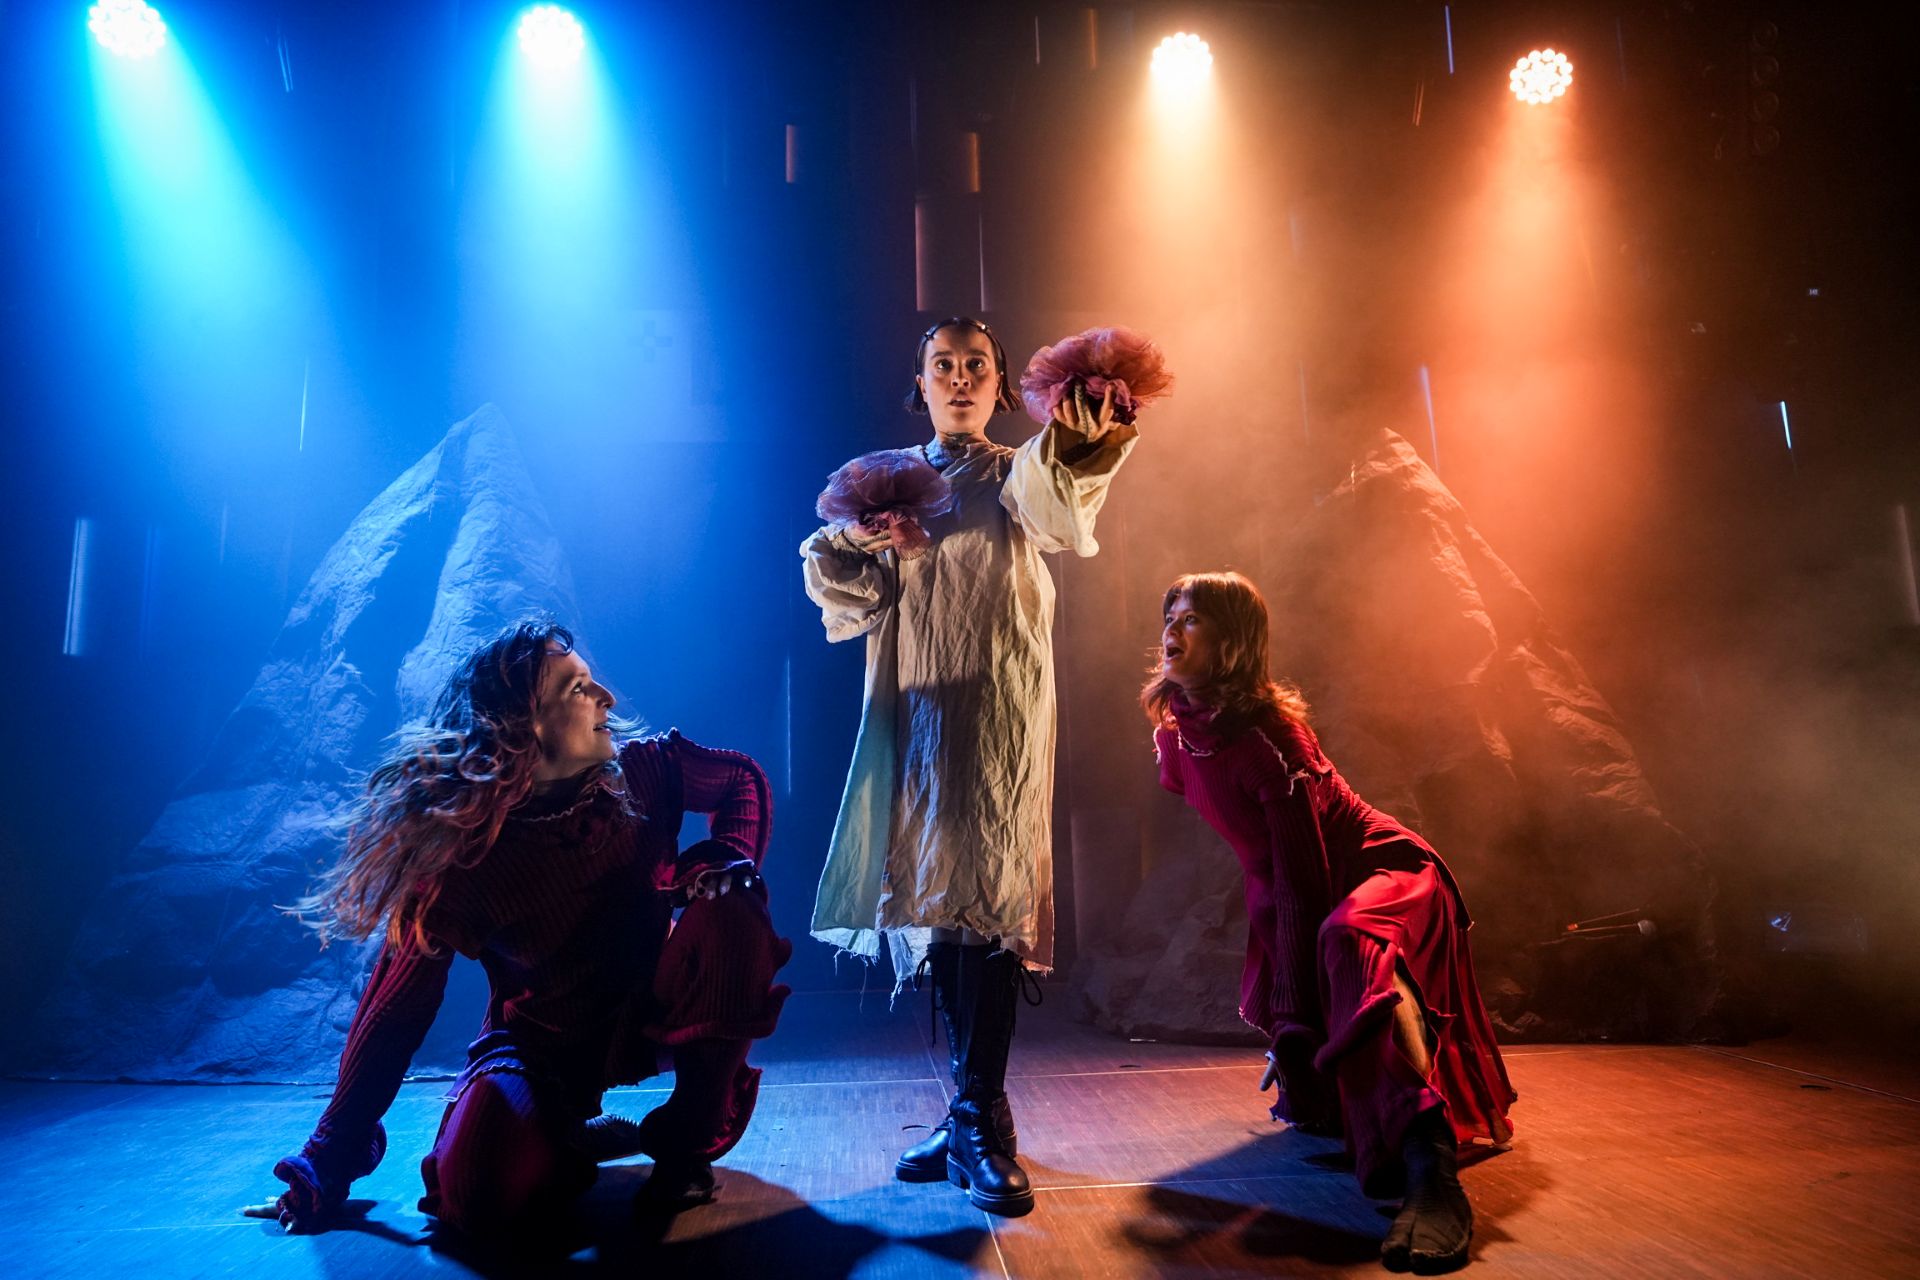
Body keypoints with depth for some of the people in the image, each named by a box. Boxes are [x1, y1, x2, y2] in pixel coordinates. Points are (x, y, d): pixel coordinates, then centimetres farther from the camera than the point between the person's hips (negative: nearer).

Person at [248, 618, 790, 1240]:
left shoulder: (639, 774, -16)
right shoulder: (459, 852, -20)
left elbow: (742, 778, 1)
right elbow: (397, 1006, -13)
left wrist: (725, 858, -21)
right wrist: (329, 1164, -11)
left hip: (651, 1013, 3)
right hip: (541, 1042, -2)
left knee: (732, 915, -29)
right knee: (486, 1198, -32)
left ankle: (690, 1137, -10)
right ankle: (574, 1138, 6)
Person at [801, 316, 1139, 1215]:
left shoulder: (1017, 476, 6)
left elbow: (1056, 521, -20)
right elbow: (854, 594, 10)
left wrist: (1075, 449, -40)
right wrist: (857, 541, -11)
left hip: (999, 710, -3)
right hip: (913, 705, 4)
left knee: (989, 901, -12)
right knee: (937, 902, 6)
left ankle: (980, 1123, -3)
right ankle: (969, 1113, 18)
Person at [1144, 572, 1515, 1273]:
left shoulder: (1267, 732, -28)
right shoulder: (1177, 729, -5)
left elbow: (1302, 879, -28)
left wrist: (1296, 1023, -27)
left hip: (1386, 873, -7)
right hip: (1292, 895, 8)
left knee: (1345, 941, -44)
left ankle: (1432, 1174, -47)